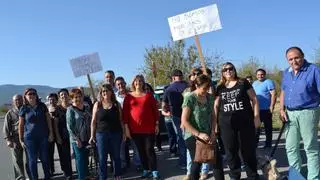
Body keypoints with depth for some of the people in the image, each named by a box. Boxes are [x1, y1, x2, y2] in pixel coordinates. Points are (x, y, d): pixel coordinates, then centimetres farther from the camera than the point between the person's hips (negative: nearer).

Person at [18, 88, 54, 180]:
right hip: (30, 137, -1)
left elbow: (48, 119, 4)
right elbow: (21, 125, 1)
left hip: (43, 136, 1)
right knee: (32, 159, 7)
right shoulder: (23, 109, -2)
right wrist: (21, 139, 0)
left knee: (44, 158, 9)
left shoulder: (42, 106, 2)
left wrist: (51, 133, 0)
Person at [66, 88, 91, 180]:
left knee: (86, 158, 15)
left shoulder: (87, 108, 7)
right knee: (80, 158, 0)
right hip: (77, 139, -5)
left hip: (87, 138, 5)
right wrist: (76, 139, -16)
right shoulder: (70, 109, -8)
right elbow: (69, 126, -11)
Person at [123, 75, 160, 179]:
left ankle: (154, 171, 10)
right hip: (135, 129, 2)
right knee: (141, 150, 10)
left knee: (149, 149, 0)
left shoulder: (148, 95, 3)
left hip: (149, 128, -1)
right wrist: (126, 127, -2)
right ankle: (146, 170, 22)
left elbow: (155, 110, 4)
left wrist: (157, 124, 1)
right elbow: (125, 113, 2)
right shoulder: (128, 97, 3)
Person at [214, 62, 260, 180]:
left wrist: (256, 117, -5)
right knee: (230, 151, 8)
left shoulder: (243, 83, 3)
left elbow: (254, 99, 1)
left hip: (245, 122, -2)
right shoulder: (220, 88, 10)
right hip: (226, 124, 3)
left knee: (248, 150, 4)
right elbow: (216, 106, 13)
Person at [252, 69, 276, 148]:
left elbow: (274, 95, -14)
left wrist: (272, 106, -21)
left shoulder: (268, 82, -7)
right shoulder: (254, 83, 15)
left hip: (266, 109, -6)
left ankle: (268, 144, 13)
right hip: (257, 109, 7)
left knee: (268, 127, 4)